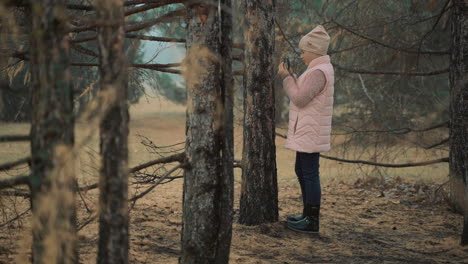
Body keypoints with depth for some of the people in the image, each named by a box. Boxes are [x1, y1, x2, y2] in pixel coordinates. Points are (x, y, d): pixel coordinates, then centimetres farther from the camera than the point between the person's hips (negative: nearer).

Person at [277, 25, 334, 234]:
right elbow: (303, 95, 19)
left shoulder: (318, 72, -18)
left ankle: (312, 222, 1)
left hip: (310, 132, -11)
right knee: (301, 171, 18)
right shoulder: (320, 69, 15)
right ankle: (308, 214, 28)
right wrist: (289, 76, 9)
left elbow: (299, 99, -22)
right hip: (305, 131, 11)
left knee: (309, 174, -5)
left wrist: (285, 77, -11)